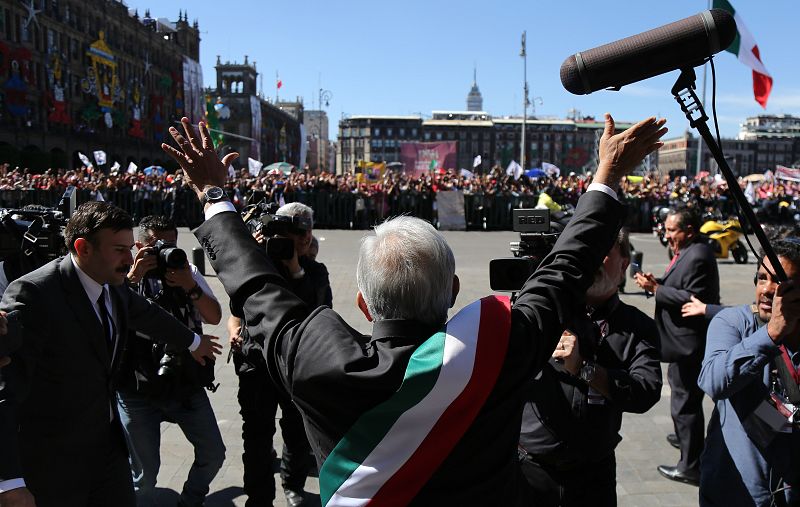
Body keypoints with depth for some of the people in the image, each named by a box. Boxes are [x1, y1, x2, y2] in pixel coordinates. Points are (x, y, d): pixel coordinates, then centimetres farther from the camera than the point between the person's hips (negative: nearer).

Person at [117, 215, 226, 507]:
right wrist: (133, 276, -22)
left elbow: (214, 317, -3)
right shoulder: (124, 275, -2)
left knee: (213, 454, 10)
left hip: (187, 383, 3)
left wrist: (190, 287, -17)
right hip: (139, 390, -3)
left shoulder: (188, 272, 6)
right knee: (145, 470, 5)